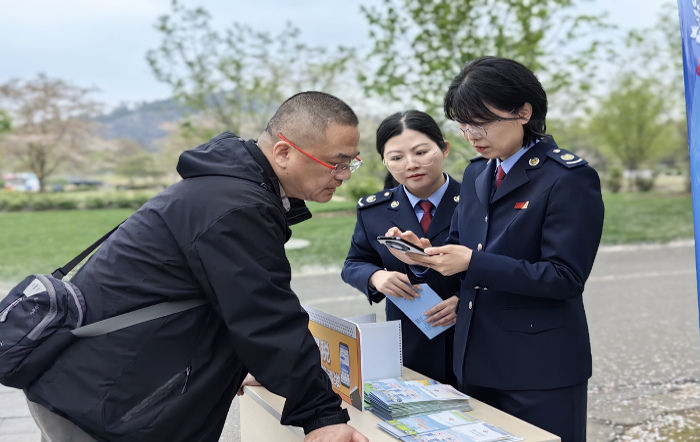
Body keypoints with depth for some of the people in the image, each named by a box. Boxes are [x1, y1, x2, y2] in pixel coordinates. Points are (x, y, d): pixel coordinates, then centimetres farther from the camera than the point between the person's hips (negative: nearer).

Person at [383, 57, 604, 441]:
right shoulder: (476, 174, 9)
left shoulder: (569, 178, -13)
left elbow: (566, 277, -20)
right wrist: (427, 255, -8)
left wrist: (473, 263, -25)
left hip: (540, 368, -6)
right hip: (475, 360, 7)